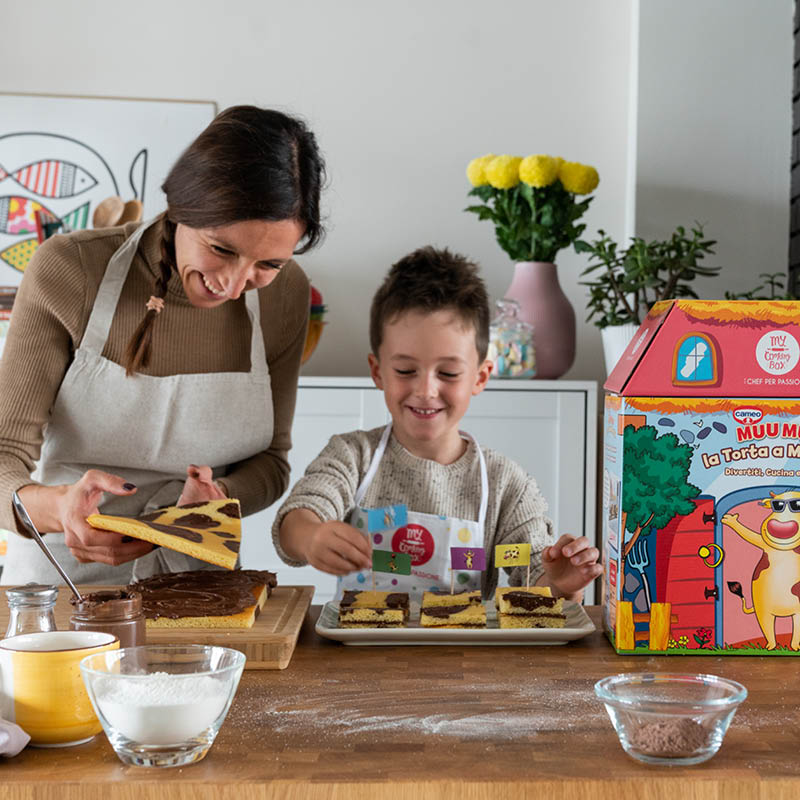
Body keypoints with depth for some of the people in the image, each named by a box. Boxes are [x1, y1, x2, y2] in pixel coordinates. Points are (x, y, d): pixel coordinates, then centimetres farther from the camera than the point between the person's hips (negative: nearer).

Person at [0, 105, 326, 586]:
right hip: (62, 579, 0)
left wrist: (217, 496, -16)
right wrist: (52, 507, -34)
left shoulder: (286, 294, -6)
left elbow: (269, 460, 5)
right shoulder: (69, 271, -13)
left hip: (198, 591, 0)